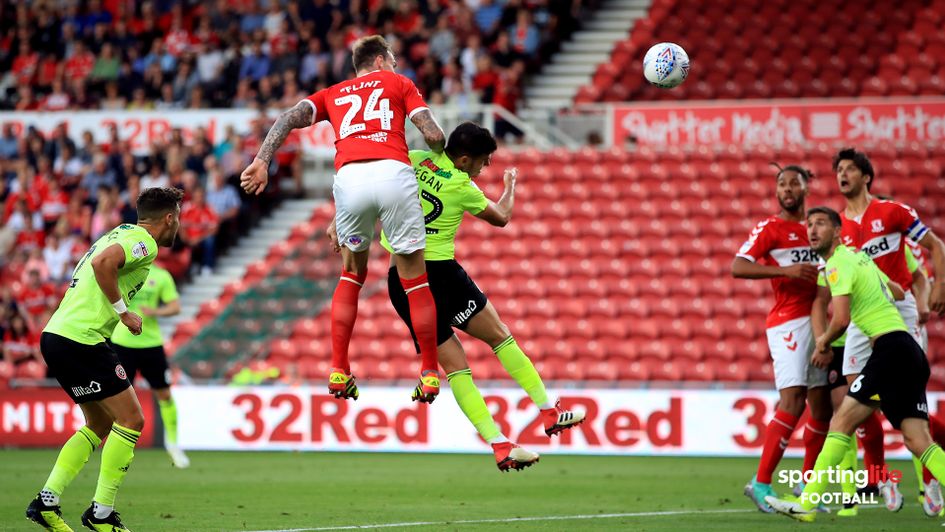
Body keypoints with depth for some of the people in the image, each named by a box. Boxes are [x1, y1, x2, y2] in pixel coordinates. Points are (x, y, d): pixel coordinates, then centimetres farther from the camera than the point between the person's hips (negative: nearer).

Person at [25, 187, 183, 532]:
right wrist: (123, 312, -17)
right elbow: (102, 264, -26)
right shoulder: (144, 242, -9)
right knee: (131, 420, -4)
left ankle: (46, 503, 12)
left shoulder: (121, 233, 21)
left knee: (100, 426, 18)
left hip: (55, 336, 10)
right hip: (81, 340, -10)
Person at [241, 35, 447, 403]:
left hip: (349, 177, 3)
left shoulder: (333, 94, 30)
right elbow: (433, 135, 10)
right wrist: (442, 153, 31)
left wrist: (262, 161, 4)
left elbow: (289, 118, 13)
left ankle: (339, 372, 14)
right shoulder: (398, 83, 23)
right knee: (415, 279, 9)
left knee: (352, 274, 23)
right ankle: (429, 375, 10)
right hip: (394, 174, -3)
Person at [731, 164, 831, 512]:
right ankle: (761, 483, -14)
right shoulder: (770, 228, -2)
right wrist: (786, 271, -23)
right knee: (793, 402, -18)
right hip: (788, 323, -7)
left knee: (822, 405, 7)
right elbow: (737, 267, -15)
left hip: (817, 322, 7)